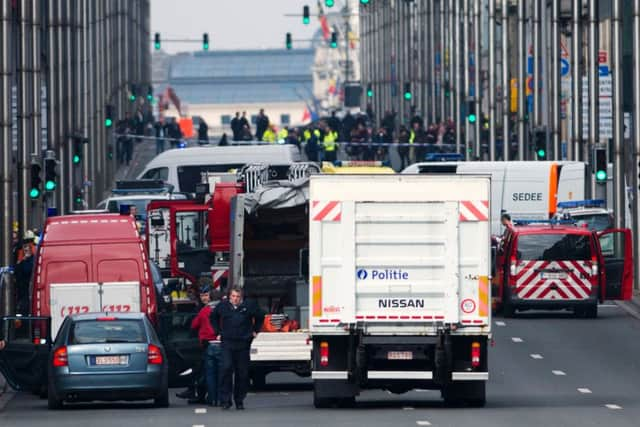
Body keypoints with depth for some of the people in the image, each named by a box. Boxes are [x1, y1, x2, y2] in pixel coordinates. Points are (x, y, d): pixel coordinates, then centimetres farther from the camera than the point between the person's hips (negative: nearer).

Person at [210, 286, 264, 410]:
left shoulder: (249, 306, 1)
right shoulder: (223, 306, 3)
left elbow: (260, 317, 18)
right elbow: (213, 318, 22)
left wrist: (255, 331, 13)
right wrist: (218, 332, 16)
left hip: (243, 344, 1)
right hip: (227, 343, -1)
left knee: (242, 372, 4)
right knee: (226, 369, -15)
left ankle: (239, 400, 14)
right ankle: (225, 400, -12)